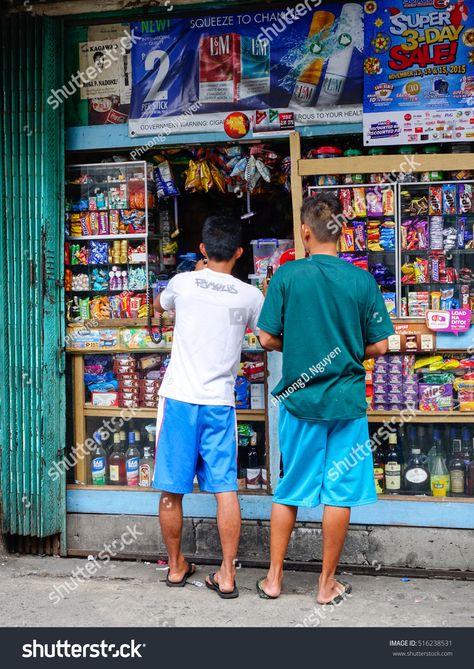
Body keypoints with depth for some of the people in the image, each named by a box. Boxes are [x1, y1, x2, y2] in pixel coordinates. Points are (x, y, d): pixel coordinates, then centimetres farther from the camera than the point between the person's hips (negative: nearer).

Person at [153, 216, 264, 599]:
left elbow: (159, 305, 23)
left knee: (172, 491, 10)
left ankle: (176, 566, 24)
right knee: (225, 489, 5)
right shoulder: (250, 296, 0)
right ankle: (227, 575, 8)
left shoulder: (183, 283, -1)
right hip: (220, 403, 1)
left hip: (179, 399, 0)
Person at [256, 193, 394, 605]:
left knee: (289, 490, 13)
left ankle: (274, 579, 22)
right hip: (347, 400, 0)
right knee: (340, 492, 9)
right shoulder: (363, 281, -5)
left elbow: (267, 339, -5)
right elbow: (379, 346, -2)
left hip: (300, 399, 1)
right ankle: (328, 583, 19)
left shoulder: (287, 276, -7)